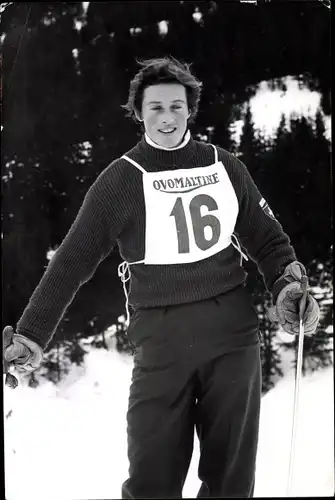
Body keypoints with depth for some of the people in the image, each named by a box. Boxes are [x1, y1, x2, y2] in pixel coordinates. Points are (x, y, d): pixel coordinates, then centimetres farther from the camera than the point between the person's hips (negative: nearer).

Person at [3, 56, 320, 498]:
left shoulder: (224, 166, 8)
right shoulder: (121, 180, 0)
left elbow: (266, 238, 17)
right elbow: (72, 262, 1)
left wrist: (287, 286, -2)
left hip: (234, 331, 3)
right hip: (161, 340, -2)